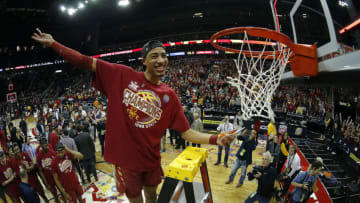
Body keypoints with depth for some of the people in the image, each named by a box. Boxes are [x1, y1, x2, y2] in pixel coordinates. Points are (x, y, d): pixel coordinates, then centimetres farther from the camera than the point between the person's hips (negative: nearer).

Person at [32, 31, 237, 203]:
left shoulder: (170, 96, -6)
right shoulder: (123, 75, -11)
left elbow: (187, 132, -6)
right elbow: (87, 62, -6)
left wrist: (216, 139, -18)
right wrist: (53, 44, -4)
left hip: (151, 159, 2)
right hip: (125, 157, -2)